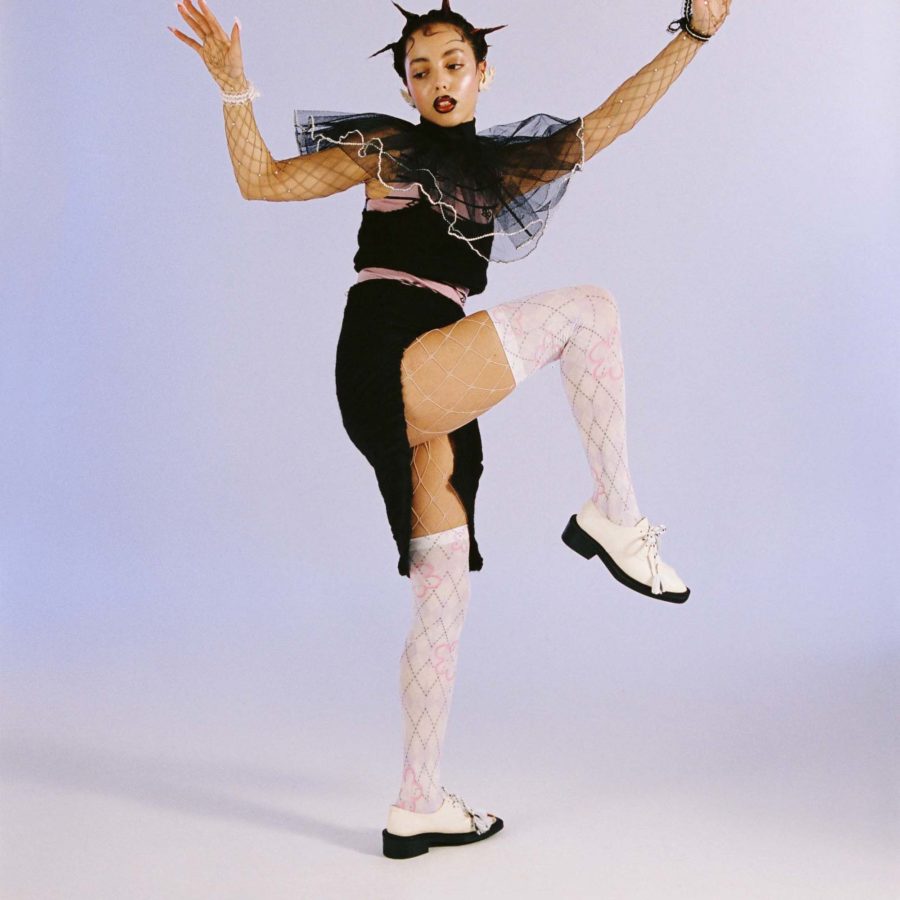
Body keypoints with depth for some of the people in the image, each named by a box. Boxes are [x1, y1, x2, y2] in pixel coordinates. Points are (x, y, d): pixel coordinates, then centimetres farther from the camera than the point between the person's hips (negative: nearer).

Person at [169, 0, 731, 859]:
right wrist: (233, 85, -6)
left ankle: (419, 806, 16)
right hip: (385, 367, -6)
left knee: (444, 599, 6)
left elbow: (606, 123, 18)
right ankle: (616, 518, -5)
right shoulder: (382, 149, 10)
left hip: (437, 392, 6)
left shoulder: (500, 165, 22)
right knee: (588, 307, -10)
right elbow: (262, 180, 6)